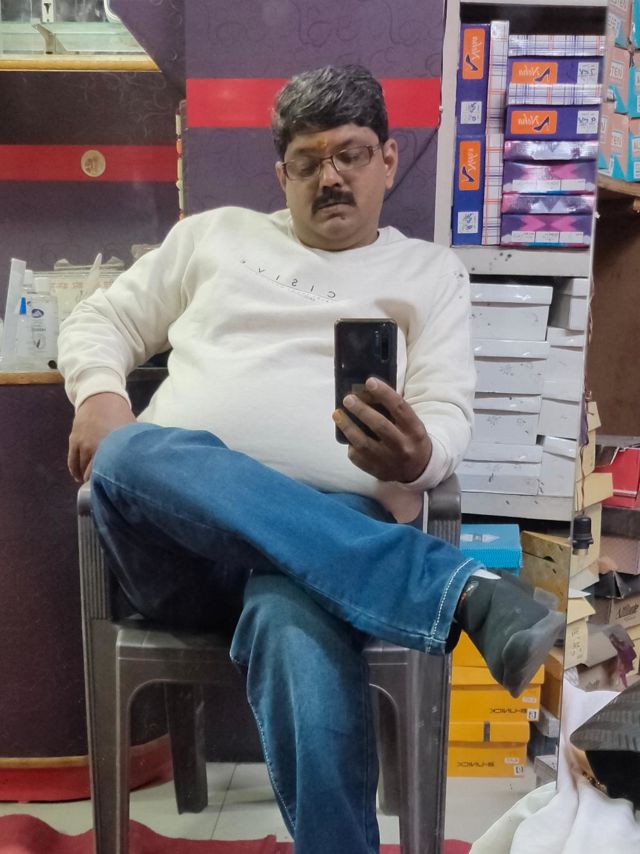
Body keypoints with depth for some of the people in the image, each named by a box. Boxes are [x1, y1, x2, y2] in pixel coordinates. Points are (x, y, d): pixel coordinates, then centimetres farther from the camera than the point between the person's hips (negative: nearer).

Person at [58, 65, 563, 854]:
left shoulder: (430, 272, 21)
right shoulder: (216, 234, 25)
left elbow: (448, 413, 9)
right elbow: (100, 319, 27)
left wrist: (416, 456, -17)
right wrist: (100, 393, 3)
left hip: (334, 532, -2)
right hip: (174, 534, 3)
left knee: (295, 620, -39)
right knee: (136, 454, -36)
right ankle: (469, 593, -41)